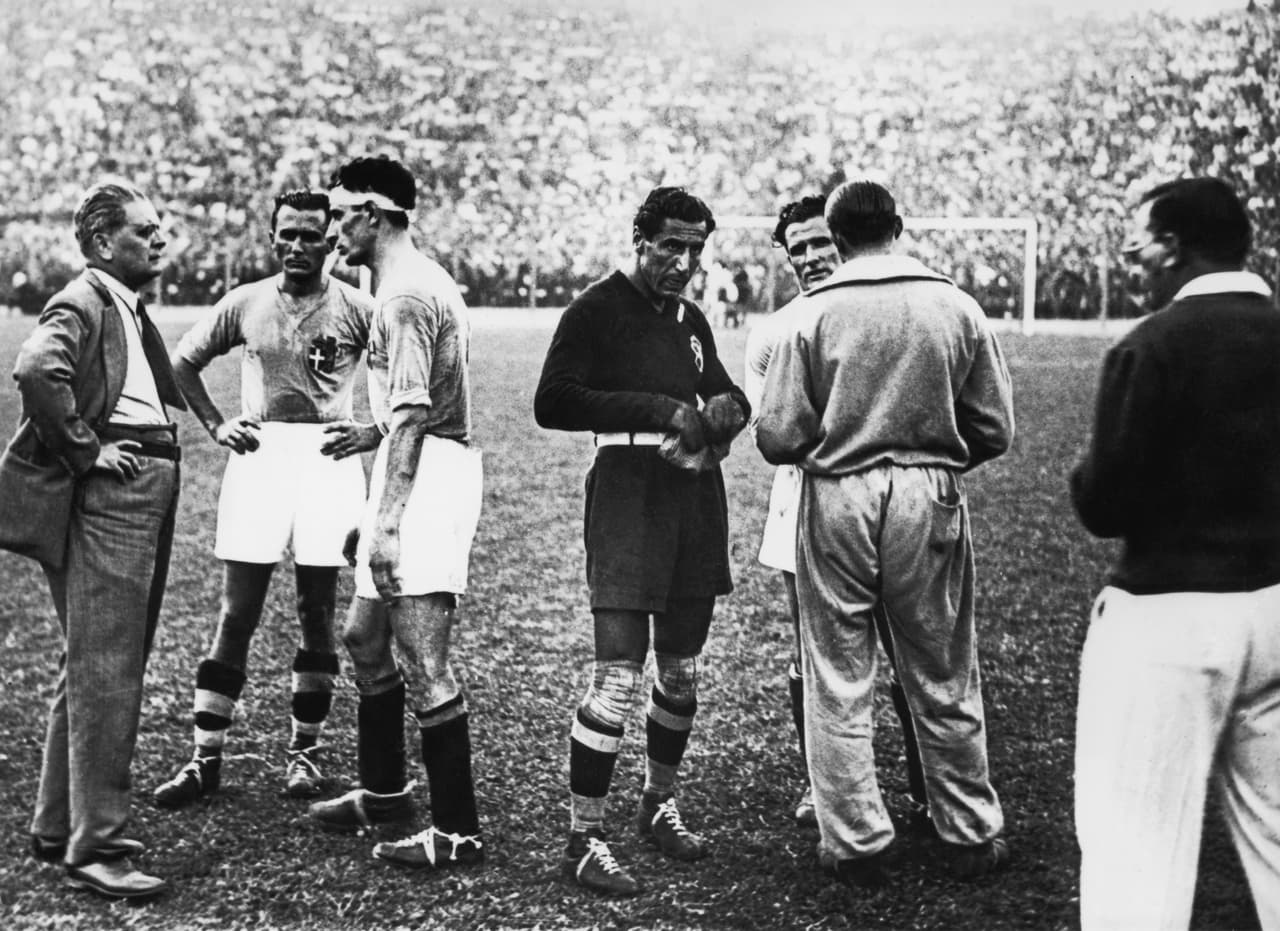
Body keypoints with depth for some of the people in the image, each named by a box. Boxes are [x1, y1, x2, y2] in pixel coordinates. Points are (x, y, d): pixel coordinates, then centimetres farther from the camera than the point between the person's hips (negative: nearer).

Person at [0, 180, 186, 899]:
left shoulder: (132, 307, 18)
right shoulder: (83, 302, -10)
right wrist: (85, 452, -22)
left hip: (150, 498, 10)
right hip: (108, 498, -10)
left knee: (103, 671, 15)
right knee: (102, 675, -7)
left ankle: (60, 825, 27)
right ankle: (95, 847, -1)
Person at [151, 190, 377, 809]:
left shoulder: (356, 309, 0)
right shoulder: (244, 304, 6)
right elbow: (183, 363, 16)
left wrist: (375, 432, -8)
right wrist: (216, 425, 5)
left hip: (328, 458, -1)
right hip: (259, 456, 1)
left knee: (317, 614, 6)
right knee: (236, 615, 1)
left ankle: (304, 749, 19)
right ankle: (206, 758, 7)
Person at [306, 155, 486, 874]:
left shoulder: (405, 293, -14)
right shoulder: (424, 279, 18)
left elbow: (410, 414, -22)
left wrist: (386, 518, -25)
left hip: (428, 473, -11)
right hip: (428, 467, 11)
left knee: (424, 662, -9)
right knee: (365, 637, 20)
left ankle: (459, 833, -2)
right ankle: (385, 791, 34)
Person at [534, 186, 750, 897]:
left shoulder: (691, 320, 18)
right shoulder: (597, 310, -4)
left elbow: (724, 395, 28)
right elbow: (552, 403, -14)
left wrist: (725, 410, 2)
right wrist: (659, 411, -17)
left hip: (695, 495, 7)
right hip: (628, 492, -7)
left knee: (681, 671, 14)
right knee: (619, 674, -12)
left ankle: (659, 805, 33)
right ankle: (582, 841, -2)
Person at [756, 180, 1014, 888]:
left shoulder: (815, 314, -7)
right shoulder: (956, 307, -1)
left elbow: (777, 437, -8)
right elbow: (995, 430, 1)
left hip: (838, 500, -2)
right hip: (931, 504, 2)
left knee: (838, 682, 9)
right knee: (944, 681, 14)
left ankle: (856, 844, 16)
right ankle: (971, 836, 25)